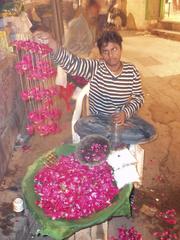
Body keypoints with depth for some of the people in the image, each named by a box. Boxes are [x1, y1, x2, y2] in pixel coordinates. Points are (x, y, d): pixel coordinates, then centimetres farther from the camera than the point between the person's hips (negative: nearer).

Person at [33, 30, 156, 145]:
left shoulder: (132, 70, -5)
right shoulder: (95, 67, -11)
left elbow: (139, 96, 1)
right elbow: (71, 62, -27)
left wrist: (126, 112, -17)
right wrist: (51, 41, -43)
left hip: (124, 116, 2)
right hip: (98, 119, -1)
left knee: (149, 132, -16)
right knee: (81, 126, -27)